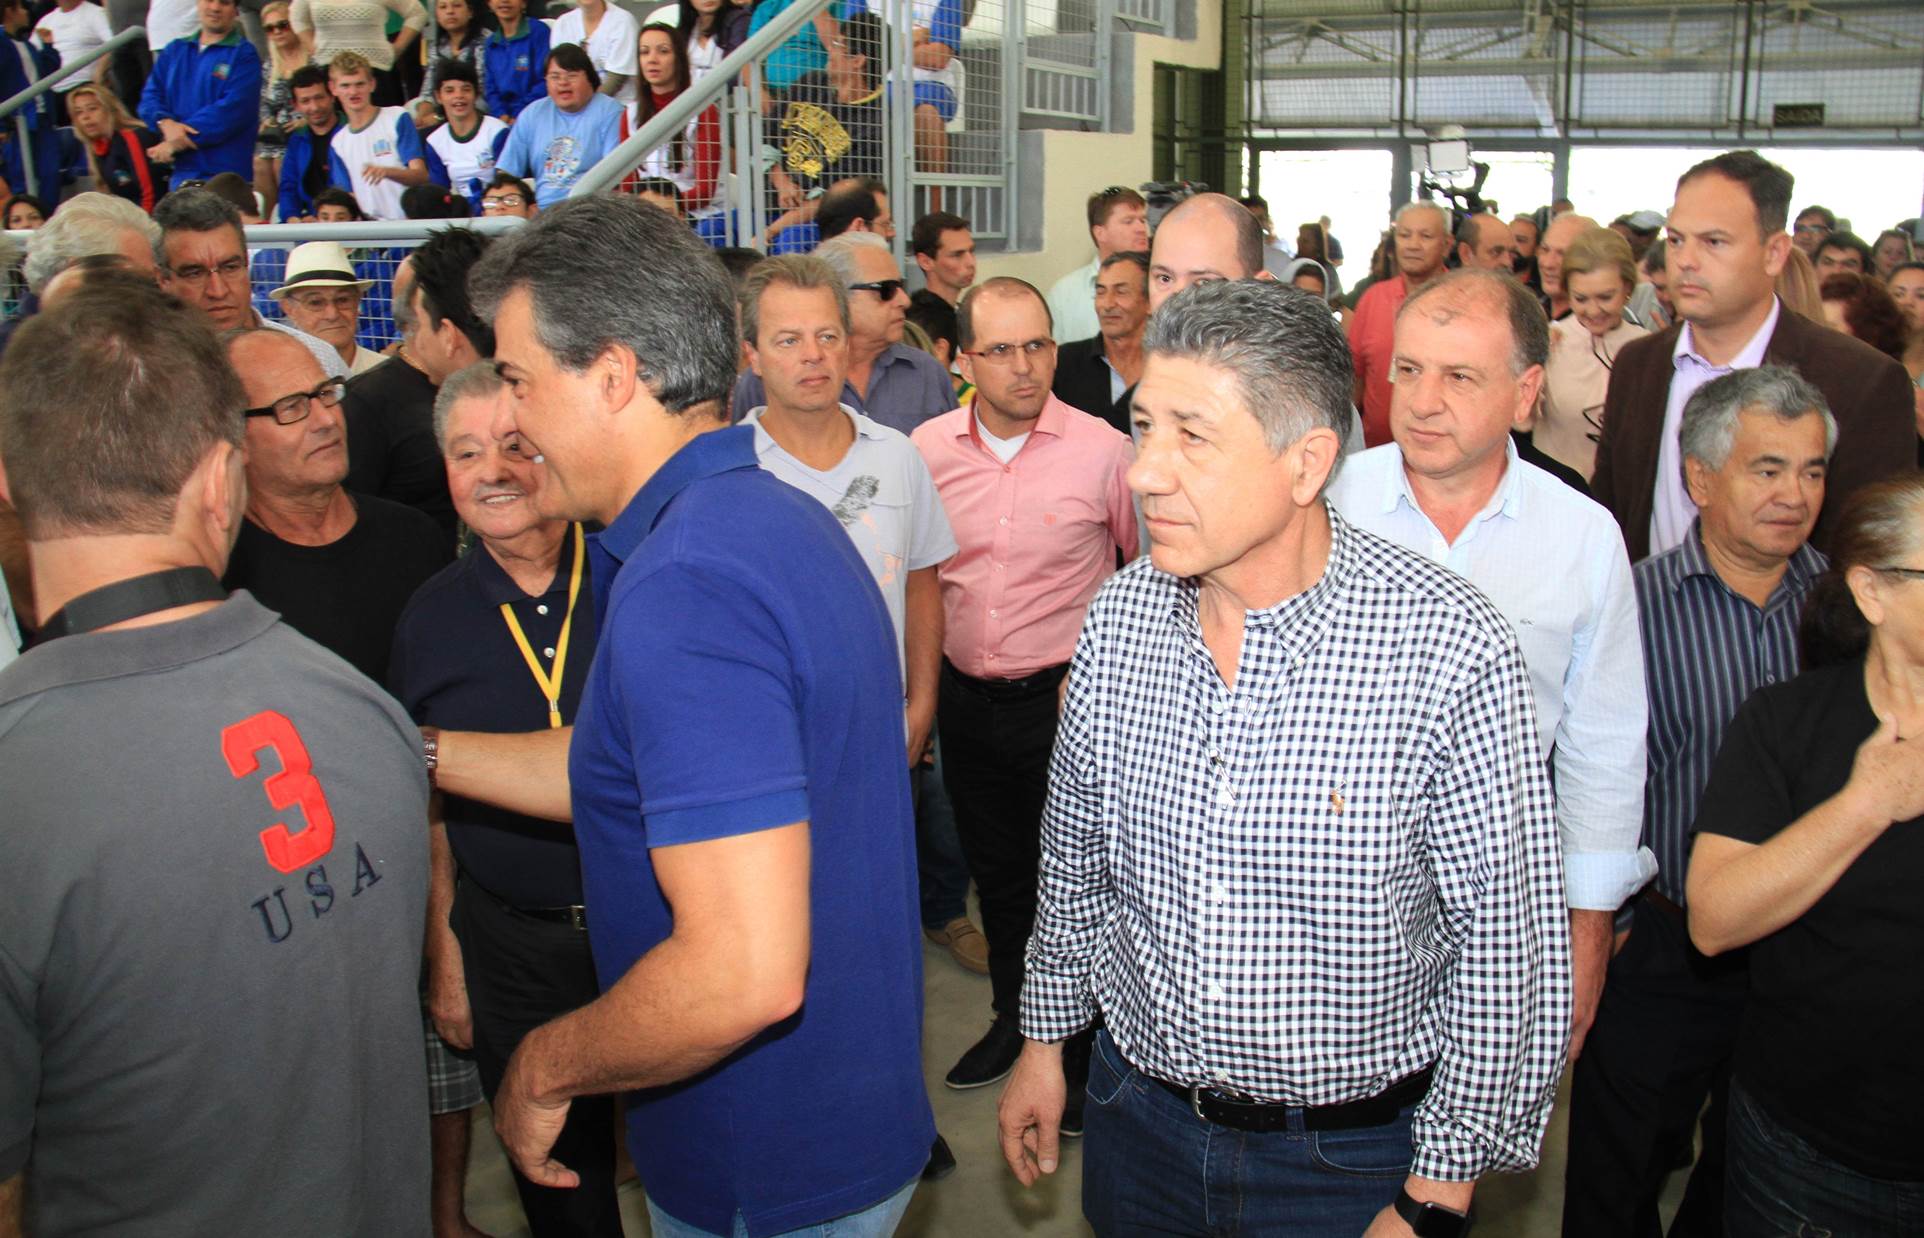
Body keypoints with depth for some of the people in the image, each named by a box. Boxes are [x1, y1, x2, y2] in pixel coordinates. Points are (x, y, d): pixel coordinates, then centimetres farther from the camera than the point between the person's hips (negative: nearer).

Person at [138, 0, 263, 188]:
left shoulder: (244, 54, 0)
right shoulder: (174, 50, 18)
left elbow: (231, 110, -12)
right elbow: (151, 95, 12)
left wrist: (176, 143, -13)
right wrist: (166, 123, -12)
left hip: (226, 174, -5)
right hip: (181, 172, 5)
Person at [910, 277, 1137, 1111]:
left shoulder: (1102, 449, -12)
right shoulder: (927, 448, -1)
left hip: (1068, 693, -4)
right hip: (967, 696, 4)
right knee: (994, 866, 19)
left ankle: (1081, 1040, 26)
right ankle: (1012, 1016, 39)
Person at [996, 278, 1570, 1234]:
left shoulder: (1452, 652, -22)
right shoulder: (1119, 618, -7)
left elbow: (1506, 944, -15)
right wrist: (1045, 1040, 14)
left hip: (1354, 1156, -4)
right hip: (1138, 1119, 4)